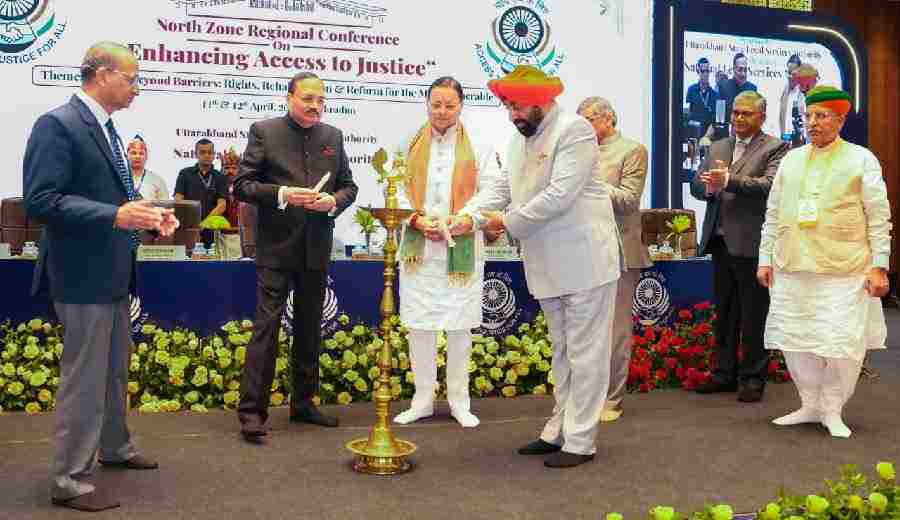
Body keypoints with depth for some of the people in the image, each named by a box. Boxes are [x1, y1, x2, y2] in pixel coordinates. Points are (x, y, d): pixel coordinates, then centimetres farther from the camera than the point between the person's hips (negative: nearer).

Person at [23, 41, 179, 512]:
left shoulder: (106, 128, 12)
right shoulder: (57, 125, -16)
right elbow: (40, 201, -24)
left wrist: (147, 216, 3)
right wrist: (116, 216, -30)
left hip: (112, 271, 10)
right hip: (82, 273, -10)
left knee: (115, 368, 21)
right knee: (84, 376, -2)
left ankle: (115, 448, 38)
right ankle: (69, 480, 9)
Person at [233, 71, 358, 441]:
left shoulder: (333, 136, 10)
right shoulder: (264, 132, -2)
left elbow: (348, 186, 13)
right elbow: (241, 185, -5)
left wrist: (333, 201, -8)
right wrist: (281, 194, -19)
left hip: (316, 247, 5)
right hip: (276, 246, -5)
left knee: (310, 327, 12)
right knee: (267, 324, -7)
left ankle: (303, 403, 25)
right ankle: (252, 410, -2)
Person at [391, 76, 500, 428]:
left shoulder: (478, 148, 3)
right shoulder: (409, 147, 7)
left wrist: (455, 220, -16)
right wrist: (419, 220, -14)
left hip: (462, 249, -1)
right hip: (418, 248, 1)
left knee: (459, 326, 4)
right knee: (418, 324, 4)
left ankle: (459, 401, 16)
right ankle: (423, 399, 17)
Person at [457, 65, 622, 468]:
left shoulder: (575, 130, -14)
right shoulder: (520, 138, 12)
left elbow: (559, 195, -22)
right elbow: (502, 189, 10)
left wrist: (508, 222, -15)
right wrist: (470, 218, -6)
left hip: (584, 262, -9)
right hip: (550, 266, 9)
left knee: (584, 353, -1)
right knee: (562, 353, 17)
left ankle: (580, 442, 6)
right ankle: (559, 431, 27)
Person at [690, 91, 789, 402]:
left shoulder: (775, 148, -3)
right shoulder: (718, 148, 16)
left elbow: (769, 185, -19)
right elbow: (696, 186, 10)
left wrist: (728, 181, -28)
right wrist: (709, 186, -13)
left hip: (751, 244, -6)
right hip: (720, 241, 6)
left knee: (753, 316, 2)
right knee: (724, 313, 14)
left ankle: (752, 377, 11)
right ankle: (724, 373, 25)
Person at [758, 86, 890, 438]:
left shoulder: (861, 159, 2)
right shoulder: (791, 159, 12)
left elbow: (879, 217, 0)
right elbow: (773, 213, 15)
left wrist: (879, 266, -7)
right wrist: (765, 258, 9)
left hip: (844, 272, -3)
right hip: (792, 270, 4)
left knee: (843, 343, -4)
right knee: (796, 341, 6)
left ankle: (832, 410, 16)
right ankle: (810, 405, 23)